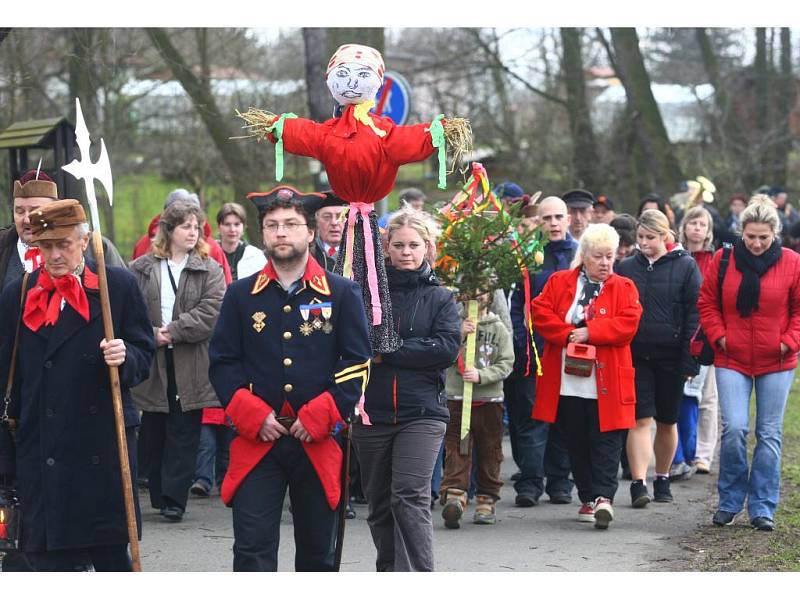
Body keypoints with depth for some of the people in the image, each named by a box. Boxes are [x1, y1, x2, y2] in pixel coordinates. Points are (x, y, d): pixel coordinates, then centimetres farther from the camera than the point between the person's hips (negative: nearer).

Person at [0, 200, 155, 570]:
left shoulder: (118, 286, 2)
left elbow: (144, 355, 6)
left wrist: (125, 358, -18)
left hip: (104, 452, -1)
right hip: (42, 453, 1)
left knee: (112, 555, 6)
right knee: (49, 557, 1)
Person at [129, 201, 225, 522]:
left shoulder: (209, 270, 3)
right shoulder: (141, 269, 6)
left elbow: (211, 311, -8)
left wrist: (173, 332, -14)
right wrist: (151, 335, -14)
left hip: (191, 367, -1)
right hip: (151, 364, 1)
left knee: (184, 433, -2)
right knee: (155, 432, 9)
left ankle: (174, 498, 2)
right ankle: (159, 494, 20)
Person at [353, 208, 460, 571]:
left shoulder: (439, 298, 5)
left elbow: (448, 348, -9)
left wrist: (388, 352, -12)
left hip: (421, 411, -2)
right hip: (370, 412, 2)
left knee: (411, 497, -14)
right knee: (379, 502, 10)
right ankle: (389, 572, 25)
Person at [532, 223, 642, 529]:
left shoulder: (624, 288, 4)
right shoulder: (559, 282, 8)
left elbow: (628, 323, -10)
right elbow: (540, 312, -1)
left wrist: (589, 332, -16)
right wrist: (568, 334, -14)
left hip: (606, 383, -2)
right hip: (567, 382, 2)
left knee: (605, 440, -7)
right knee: (577, 443, 8)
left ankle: (604, 497, -9)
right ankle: (588, 499, 17)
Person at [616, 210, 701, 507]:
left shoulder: (685, 267, -1)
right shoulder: (627, 268, 6)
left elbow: (694, 314, -3)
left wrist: (689, 361, -8)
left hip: (670, 356, -1)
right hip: (636, 356, 1)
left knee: (667, 422, 11)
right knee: (640, 419, -9)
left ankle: (662, 480, 26)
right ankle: (638, 483, -13)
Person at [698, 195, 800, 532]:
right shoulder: (724, 260, 0)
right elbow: (707, 303, 8)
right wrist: (718, 336, -3)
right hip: (732, 360, 0)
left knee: (769, 434, 4)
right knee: (734, 429, -11)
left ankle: (762, 507, 12)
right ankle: (729, 502, 6)